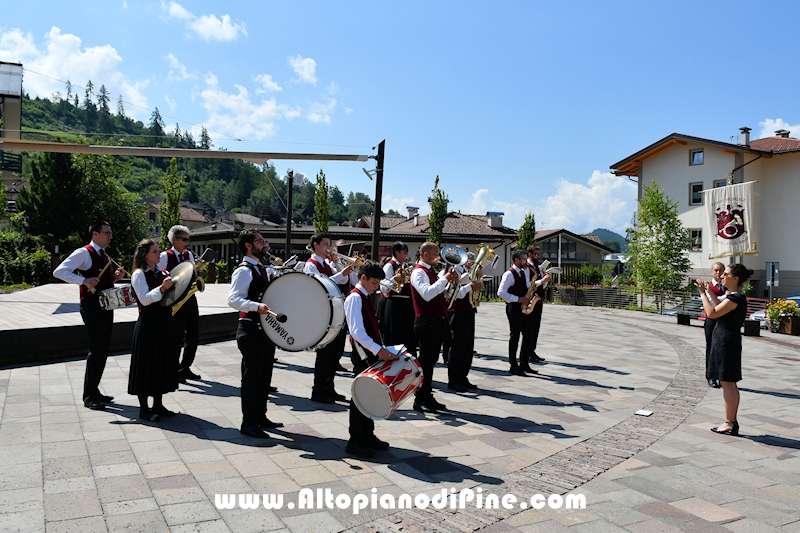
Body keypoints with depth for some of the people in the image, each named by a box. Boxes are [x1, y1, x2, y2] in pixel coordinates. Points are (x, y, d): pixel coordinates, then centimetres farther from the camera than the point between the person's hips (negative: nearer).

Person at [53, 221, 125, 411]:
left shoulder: (104, 256, 17)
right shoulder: (84, 253, -10)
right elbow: (59, 272, -17)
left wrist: (115, 276, 7)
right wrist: (83, 280, -26)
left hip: (106, 307, 9)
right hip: (92, 307, -9)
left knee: (103, 351, 12)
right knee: (97, 350, -9)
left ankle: (94, 391, 22)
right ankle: (89, 397, 0)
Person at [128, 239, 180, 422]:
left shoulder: (162, 273, 13)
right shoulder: (139, 274, -8)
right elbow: (145, 299, -18)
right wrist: (162, 288, -29)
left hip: (165, 323, 8)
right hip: (148, 324, -7)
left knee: (163, 362, 12)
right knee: (147, 364, 0)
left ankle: (158, 404, 24)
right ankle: (144, 408, 11)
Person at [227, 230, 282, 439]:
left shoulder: (264, 269, 15)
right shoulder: (243, 271, -13)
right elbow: (233, 299, -24)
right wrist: (256, 306, -38)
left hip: (267, 327, 9)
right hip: (251, 329, -9)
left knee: (265, 374, 15)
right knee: (252, 375, -2)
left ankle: (260, 417, 28)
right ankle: (248, 423, 8)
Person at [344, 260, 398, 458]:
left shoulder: (365, 298, 14)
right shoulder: (355, 297, -15)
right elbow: (356, 331, -24)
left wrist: (380, 349, 9)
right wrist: (378, 349, -29)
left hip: (372, 352, 9)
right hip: (362, 353, -9)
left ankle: (368, 436, 25)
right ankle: (355, 441, 6)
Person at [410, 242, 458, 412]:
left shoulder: (431, 271, 18)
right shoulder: (419, 272, -11)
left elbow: (440, 292, 25)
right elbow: (427, 294, -27)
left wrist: (451, 280, 9)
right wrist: (444, 279, -20)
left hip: (436, 320, 9)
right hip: (426, 321, -9)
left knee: (431, 360, 12)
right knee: (425, 360, -4)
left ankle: (427, 396, 20)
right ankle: (420, 400, 3)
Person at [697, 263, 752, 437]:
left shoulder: (735, 298, -18)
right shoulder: (737, 297, 12)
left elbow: (712, 313, -23)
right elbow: (721, 309, 27)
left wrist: (703, 293, -15)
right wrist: (710, 293, 20)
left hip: (726, 343, -10)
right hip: (728, 342, 10)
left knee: (727, 383, -5)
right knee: (730, 383, 13)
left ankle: (729, 423, 1)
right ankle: (732, 422, 20)